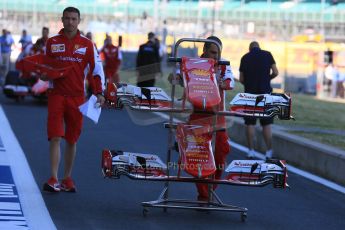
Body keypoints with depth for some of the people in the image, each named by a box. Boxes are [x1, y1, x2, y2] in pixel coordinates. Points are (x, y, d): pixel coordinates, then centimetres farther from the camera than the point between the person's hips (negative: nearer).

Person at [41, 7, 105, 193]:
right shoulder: (52, 42, 6)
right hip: (56, 94, -1)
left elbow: (97, 69, 5)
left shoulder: (87, 44, 5)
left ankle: (67, 179, 17)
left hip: (77, 97, 1)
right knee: (55, 137, -11)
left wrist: (99, 93, -6)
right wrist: (44, 75, -6)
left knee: (72, 139, 7)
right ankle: (53, 179, -13)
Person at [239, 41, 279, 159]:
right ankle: (269, 153, 1)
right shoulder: (267, 55, 2)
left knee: (250, 123, 6)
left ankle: (251, 152, 3)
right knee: (266, 124, 4)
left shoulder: (245, 58, 3)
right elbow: (275, 73, -2)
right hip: (265, 93, 0)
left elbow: (241, 79, 3)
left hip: (250, 93, 0)